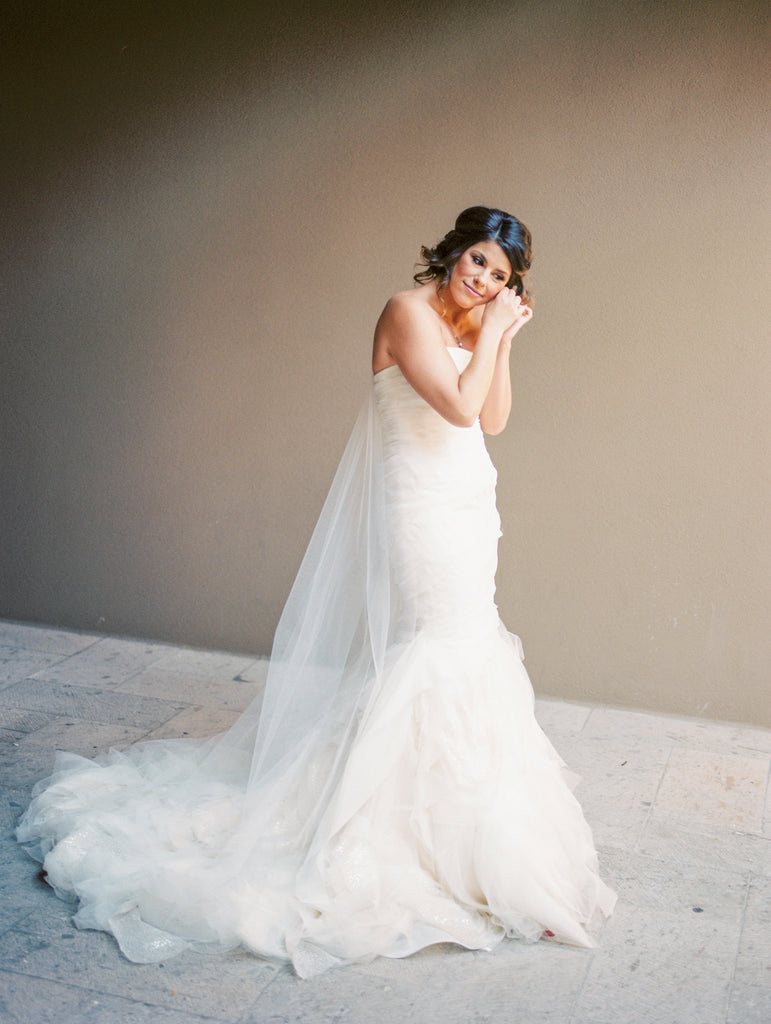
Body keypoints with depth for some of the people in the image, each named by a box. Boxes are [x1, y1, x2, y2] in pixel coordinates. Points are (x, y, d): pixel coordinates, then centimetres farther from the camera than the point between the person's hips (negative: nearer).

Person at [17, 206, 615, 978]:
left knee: (464, 653, 17)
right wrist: (489, 336, -13)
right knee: (439, 656, -5)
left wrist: (502, 338, 5)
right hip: (422, 516, -10)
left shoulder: (465, 327, 13)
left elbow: (492, 420, 10)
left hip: (464, 515, 10)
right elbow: (458, 405, -23)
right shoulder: (409, 312, -14)